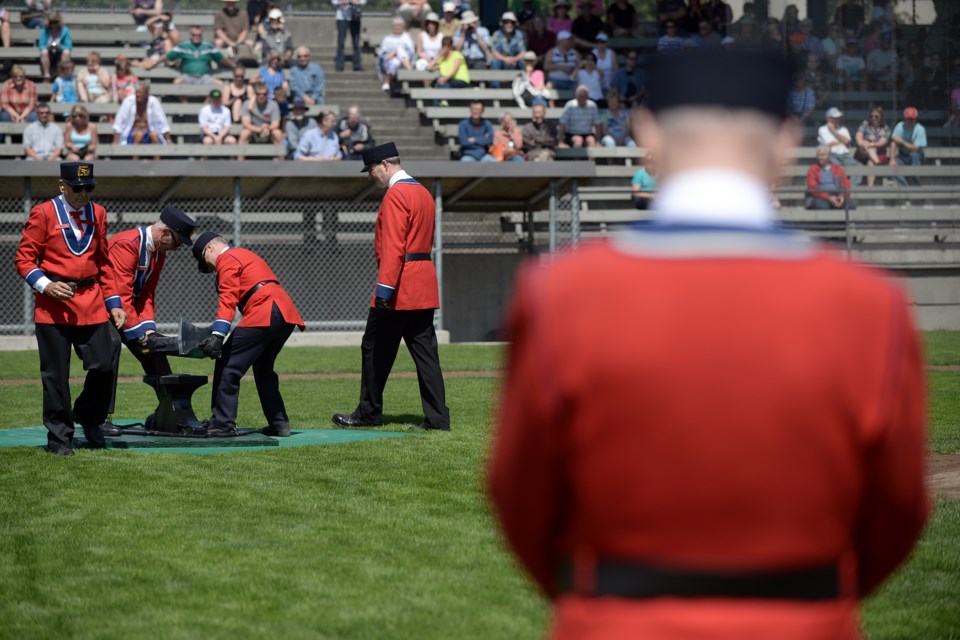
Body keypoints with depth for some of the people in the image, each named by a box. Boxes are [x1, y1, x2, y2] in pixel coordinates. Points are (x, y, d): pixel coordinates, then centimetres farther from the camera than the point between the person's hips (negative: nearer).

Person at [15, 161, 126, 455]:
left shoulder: (98, 214, 12)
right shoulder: (42, 214, -2)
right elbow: (24, 259, -2)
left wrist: (113, 303, 13)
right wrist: (46, 285, -18)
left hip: (91, 301, 4)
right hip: (53, 305, -4)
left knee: (105, 364, -2)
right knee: (55, 374, 0)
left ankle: (88, 418, 24)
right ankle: (59, 437, 12)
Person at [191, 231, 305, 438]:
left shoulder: (226, 260, 2)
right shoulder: (245, 255, 31)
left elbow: (228, 299, -11)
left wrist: (218, 334, -19)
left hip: (263, 315, -10)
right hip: (286, 313, 10)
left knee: (228, 366, -7)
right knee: (263, 368, 23)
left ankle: (223, 423, -10)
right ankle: (279, 423, 22)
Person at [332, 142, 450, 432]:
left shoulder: (395, 195, -13)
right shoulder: (424, 193, 17)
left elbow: (392, 248, -20)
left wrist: (384, 290, -23)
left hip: (400, 286, -9)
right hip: (424, 287, 9)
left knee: (375, 350, 4)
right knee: (425, 352, 5)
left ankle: (369, 413, 13)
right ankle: (437, 417, 0)